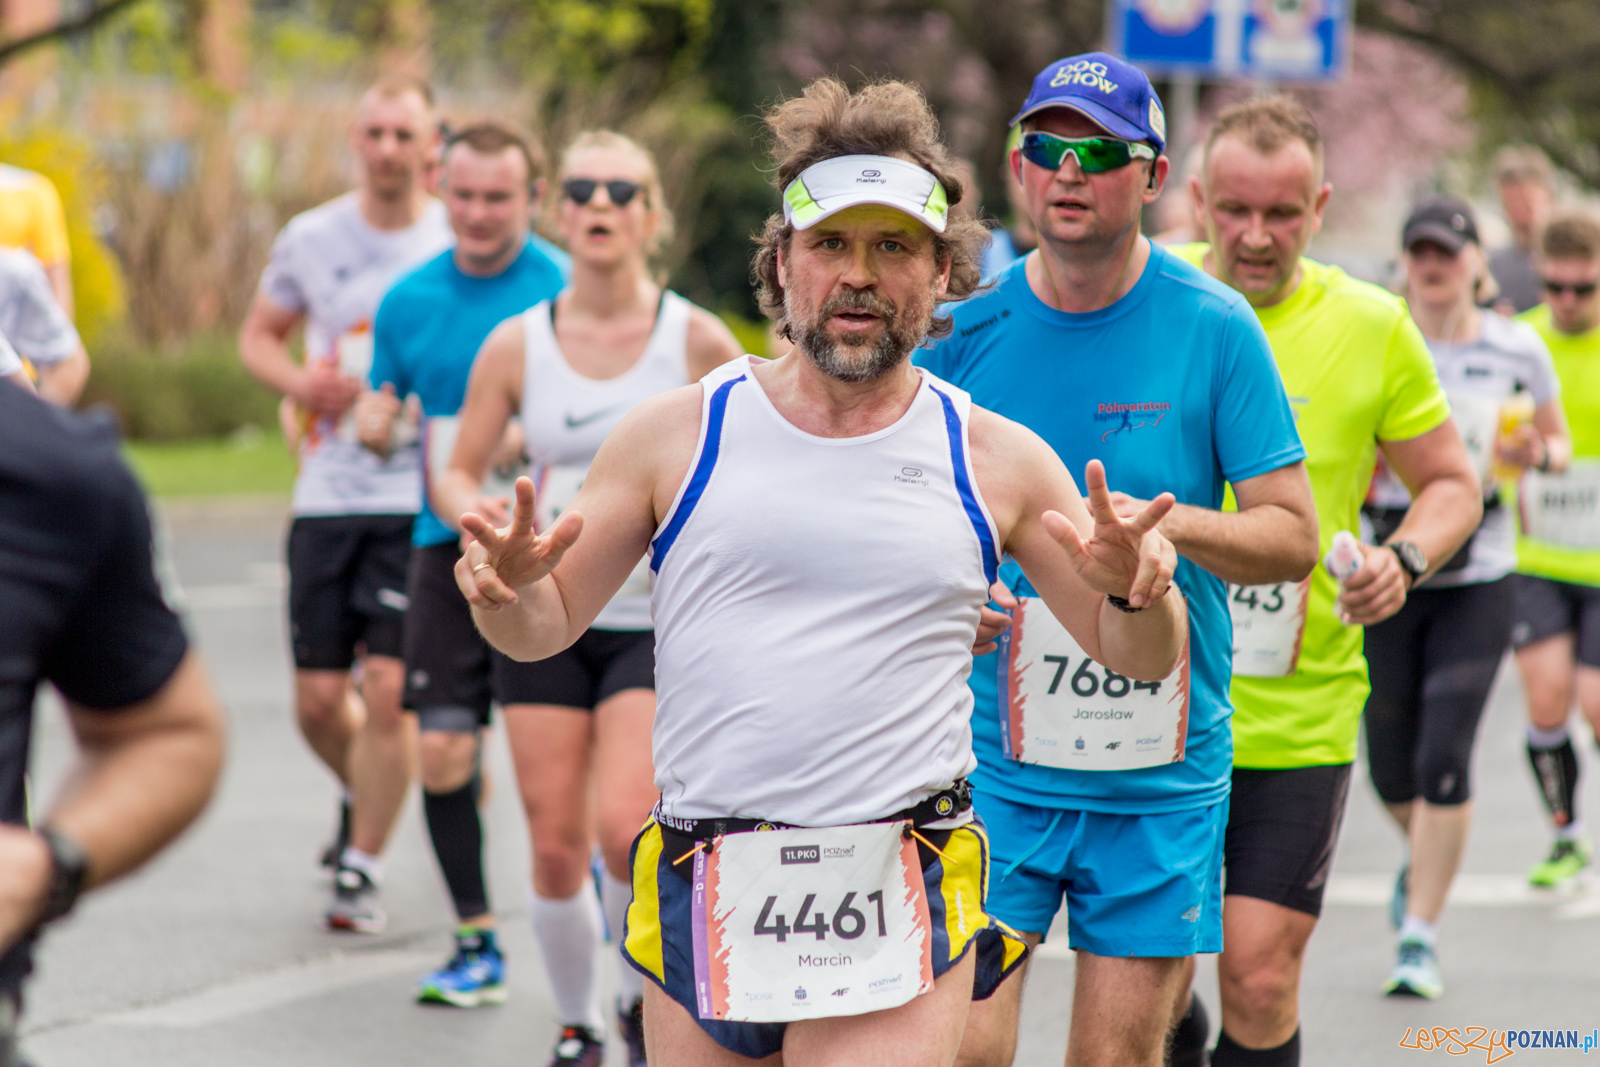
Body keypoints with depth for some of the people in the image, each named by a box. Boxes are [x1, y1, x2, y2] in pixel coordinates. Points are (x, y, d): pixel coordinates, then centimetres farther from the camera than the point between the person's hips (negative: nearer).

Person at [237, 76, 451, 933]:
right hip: (326, 498, 3)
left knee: (387, 688, -9)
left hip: (418, 502, -3)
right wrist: (300, 382, -3)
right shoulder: (310, 238, 5)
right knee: (318, 700, 5)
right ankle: (363, 796, 38)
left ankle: (361, 870, 3)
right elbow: (258, 336, 18)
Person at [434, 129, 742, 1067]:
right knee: (556, 846, 2)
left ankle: (645, 991, 9)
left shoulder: (697, 340, -3)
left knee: (625, 826, -19)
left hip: (659, 621, -2)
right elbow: (460, 471, 9)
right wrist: (473, 509, -13)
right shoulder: (517, 345, 1)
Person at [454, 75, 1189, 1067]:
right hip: (703, 901, 1)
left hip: (895, 908, -1)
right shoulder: (678, 436, 5)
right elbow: (544, 626, 10)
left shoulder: (996, 459, 5)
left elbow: (1140, 657, 12)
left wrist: (1138, 593, -10)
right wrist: (508, 585, -12)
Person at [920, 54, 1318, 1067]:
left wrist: (1162, 522, -20)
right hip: (990, 761, 0)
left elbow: (1293, 537, -4)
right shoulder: (967, 329, 0)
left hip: (1160, 777, 0)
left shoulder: (1214, 329, -3)